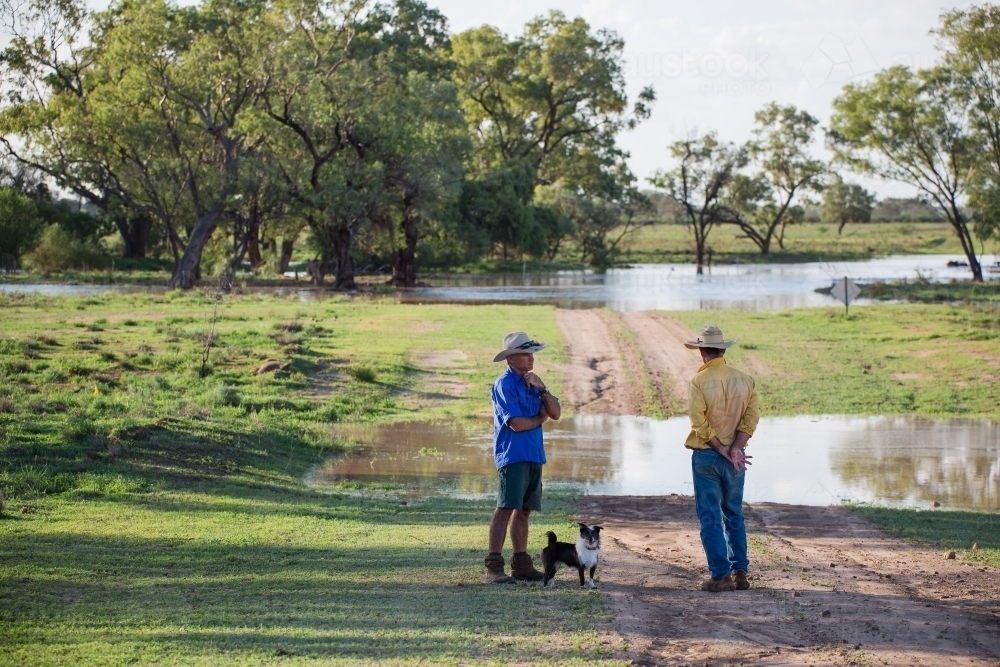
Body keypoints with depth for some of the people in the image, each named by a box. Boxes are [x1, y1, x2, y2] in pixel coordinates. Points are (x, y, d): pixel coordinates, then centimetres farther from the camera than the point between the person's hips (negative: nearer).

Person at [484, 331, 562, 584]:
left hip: (534, 455, 8)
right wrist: (540, 419, 0)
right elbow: (516, 423, -18)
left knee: (523, 510, 11)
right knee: (506, 508, -12)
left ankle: (521, 565, 15)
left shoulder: (532, 382, 16)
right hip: (512, 455, -8)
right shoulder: (505, 384, -9)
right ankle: (494, 567, -14)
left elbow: (555, 413, 9)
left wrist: (542, 389, -6)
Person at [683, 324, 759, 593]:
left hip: (706, 456, -4)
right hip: (734, 458, 4)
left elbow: (700, 425, -16)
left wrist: (724, 452, -10)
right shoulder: (744, 379, 1)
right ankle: (740, 572, 15)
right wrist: (735, 449, -11)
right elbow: (751, 417, -5)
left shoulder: (698, 382, -12)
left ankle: (721, 575, -1)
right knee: (734, 515, 16)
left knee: (710, 517, 1)